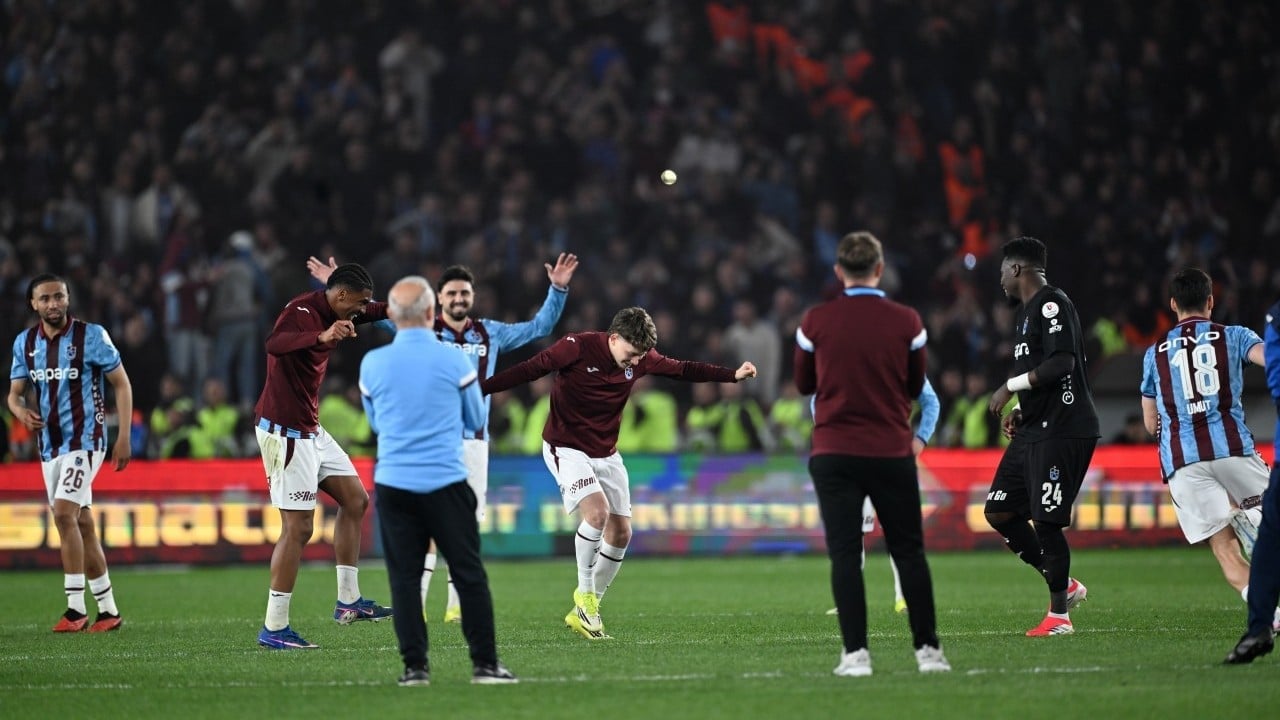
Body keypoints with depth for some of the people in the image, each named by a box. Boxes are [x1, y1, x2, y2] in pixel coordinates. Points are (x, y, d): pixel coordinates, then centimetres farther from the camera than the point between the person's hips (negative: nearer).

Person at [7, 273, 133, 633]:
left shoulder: (91, 335, -8)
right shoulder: (25, 342, 6)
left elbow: (122, 383, -3)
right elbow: (14, 392, 9)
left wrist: (124, 437, -9)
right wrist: (21, 410, -15)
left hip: (85, 439, -6)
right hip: (50, 443, 6)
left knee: (64, 514, -20)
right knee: (81, 525, 9)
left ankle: (76, 608, -17)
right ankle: (108, 610, 17)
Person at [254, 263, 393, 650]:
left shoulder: (329, 313, 10)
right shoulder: (302, 310, -18)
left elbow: (373, 312, 32)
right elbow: (274, 343, -41)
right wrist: (322, 337, -54)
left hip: (309, 430, 10)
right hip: (285, 430, -10)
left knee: (354, 498, 14)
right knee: (297, 527, -11)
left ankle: (348, 601, 19)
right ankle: (274, 629, -7)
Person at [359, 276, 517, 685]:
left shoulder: (372, 363, 1)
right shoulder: (454, 359, -4)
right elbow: (477, 422, 9)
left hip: (393, 483, 1)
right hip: (446, 481, -1)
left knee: (404, 578, 5)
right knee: (469, 574, 4)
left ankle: (415, 666, 1)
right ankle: (484, 663, 3)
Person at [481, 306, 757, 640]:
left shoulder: (641, 358, -4)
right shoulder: (577, 348, -20)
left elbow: (684, 370, 8)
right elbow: (530, 369, -17)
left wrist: (733, 374, 4)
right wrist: (479, 389, -21)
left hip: (606, 454, 6)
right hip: (566, 447, -6)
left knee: (621, 533, 3)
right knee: (597, 511, -28)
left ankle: (585, 611, 17)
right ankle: (584, 595, -10)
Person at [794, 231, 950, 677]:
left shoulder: (816, 322, -3)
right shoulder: (906, 322, -4)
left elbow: (804, 385, 10)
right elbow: (915, 387, 9)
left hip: (834, 452, 0)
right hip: (892, 452, 1)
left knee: (844, 553, -1)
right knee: (909, 552, 9)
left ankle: (855, 653, -8)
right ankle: (927, 649, 8)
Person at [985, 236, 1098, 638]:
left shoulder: (1052, 304, -12)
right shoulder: (1026, 311, 20)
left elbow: (1062, 363, -23)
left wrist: (1012, 387, -15)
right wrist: (1021, 411, 14)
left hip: (1062, 432, -11)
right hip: (1033, 432, 11)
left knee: (1045, 521, -9)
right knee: (999, 512, 9)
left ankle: (1059, 615, 1)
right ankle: (1064, 585, 16)